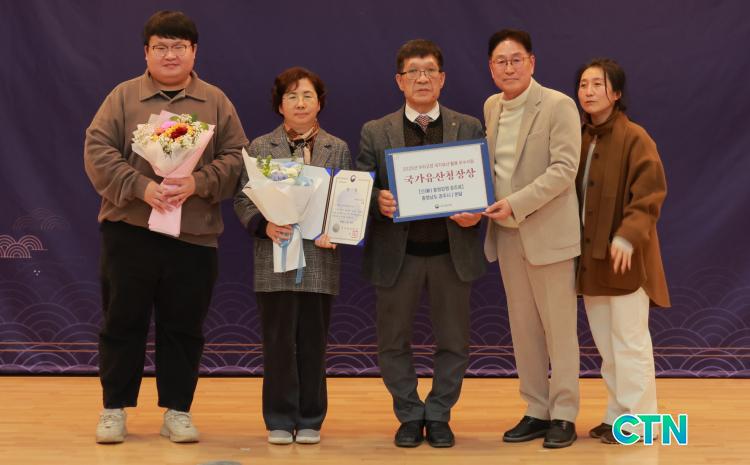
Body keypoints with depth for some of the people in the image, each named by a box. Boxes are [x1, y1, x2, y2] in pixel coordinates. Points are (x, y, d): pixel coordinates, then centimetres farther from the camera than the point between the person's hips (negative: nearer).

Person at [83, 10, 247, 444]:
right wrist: (142, 187, -18)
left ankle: (178, 410, 19)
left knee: (184, 328, 7)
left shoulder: (216, 103, 8)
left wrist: (197, 184, -16)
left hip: (195, 235, 1)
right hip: (128, 233, -1)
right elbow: (98, 151, -4)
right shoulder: (123, 97, 4)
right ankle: (115, 408, 18)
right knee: (123, 323, 7)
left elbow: (235, 159, 2)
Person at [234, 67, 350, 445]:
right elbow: (243, 200, 3)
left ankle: (310, 421, 15)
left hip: (321, 259, 1)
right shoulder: (260, 147, 8)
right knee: (278, 342, 1)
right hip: (275, 259, -1)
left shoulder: (337, 149, 10)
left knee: (313, 343, 6)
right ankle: (279, 421, 11)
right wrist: (265, 225, -15)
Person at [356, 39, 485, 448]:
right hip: (397, 253, 0)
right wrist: (378, 201, -20)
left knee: (453, 341, 8)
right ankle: (410, 415, 24)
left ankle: (439, 416, 24)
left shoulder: (469, 128, 6)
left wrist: (476, 213, -15)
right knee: (392, 342, 7)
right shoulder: (375, 132, 4)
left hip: (452, 252, 0)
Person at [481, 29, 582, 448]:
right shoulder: (492, 107, 10)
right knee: (523, 328, 10)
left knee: (559, 329, 1)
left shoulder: (558, 105, -10)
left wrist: (517, 204, -22)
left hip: (548, 232, -6)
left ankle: (564, 416, 9)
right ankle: (537, 412, 19)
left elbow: (564, 168, -17)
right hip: (507, 235, 6)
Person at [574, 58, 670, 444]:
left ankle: (636, 421, 6)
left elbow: (650, 193, -15)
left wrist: (627, 236, -25)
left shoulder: (634, 137, -9)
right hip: (589, 254, 7)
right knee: (606, 345, 13)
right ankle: (618, 414, 22)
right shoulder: (579, 138, 10)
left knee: (629, 343, -2)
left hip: (623, 256, -7)